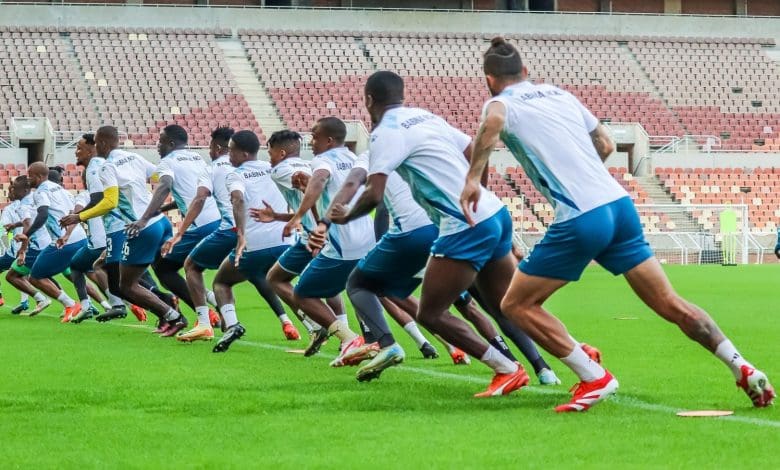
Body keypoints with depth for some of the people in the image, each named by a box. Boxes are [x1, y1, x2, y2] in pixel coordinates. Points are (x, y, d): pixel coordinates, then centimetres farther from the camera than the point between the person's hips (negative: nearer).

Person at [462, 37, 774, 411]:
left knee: (517, 305, 6)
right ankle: (744, 369, 8)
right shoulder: (560, 94, 22)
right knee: (670, 304, 14)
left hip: (580, 221, -7)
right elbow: (606, 145, 25)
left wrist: (473, 179, -19)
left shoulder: (502, 102, 4)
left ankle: (594, 379, -3)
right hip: (619, 204, 7)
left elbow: (493, 121, -22)